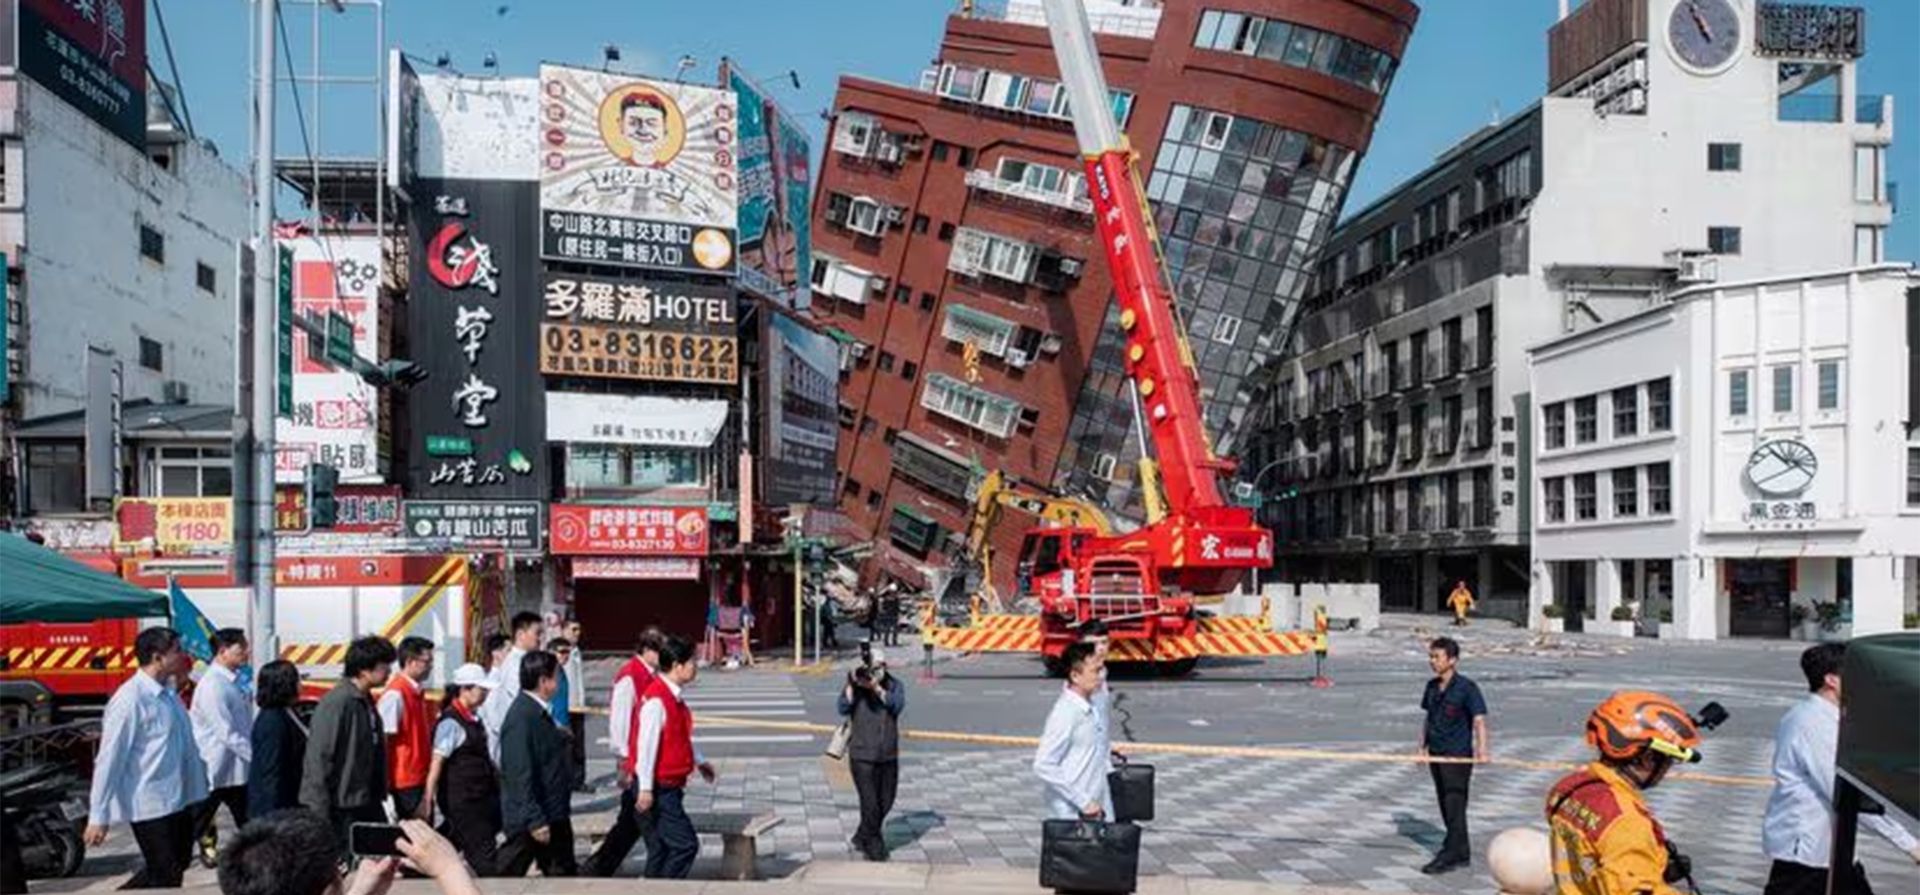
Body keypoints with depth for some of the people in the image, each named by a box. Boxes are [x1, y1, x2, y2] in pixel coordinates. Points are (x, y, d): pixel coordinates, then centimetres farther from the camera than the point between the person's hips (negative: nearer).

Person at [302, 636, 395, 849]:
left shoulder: (365, 701, 10)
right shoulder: (336, 703, -18)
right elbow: (318, 758, -19)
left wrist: (379, 797, 16)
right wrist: (320, 813, -18)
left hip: (365, 805, 9)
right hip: (340, 809, -9)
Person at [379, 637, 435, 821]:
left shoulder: (417, 691, 12)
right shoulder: (395, 694, -15)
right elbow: (384, 740, -18)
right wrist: (388, 783, -19)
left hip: (420, 778, 9)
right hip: (405, 780, -9)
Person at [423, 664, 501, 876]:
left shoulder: (473, 719, 8)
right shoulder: (451, 723, -17)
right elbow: (436, 764, -18)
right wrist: (428, 800, -18)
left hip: (480, 797, 8)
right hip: (460, 800, -8)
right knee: (483, 850, -2)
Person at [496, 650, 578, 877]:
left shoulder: (541, 713, 8)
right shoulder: (521, 717, -23)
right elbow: (521, 775, -25)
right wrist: (534, 820, -25)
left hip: (554, 816, 10)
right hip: (530, 820, -10)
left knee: (563, 873, 17)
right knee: (508, 875, 4)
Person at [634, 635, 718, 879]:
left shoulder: (675, 696, 10)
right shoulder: (656, 700, -21)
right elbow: (646, 744, -22)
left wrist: (699, 761, 32)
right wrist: (645, 789, -21)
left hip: (670, 787, 10)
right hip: (659, 789, -10)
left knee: (661, 848, 14)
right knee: (686, 844, -9)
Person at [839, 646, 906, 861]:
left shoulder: (894, 685, 0)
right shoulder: (854, 687, -4)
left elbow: (897, 705, -19)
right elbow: (843, 709, -19)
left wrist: (876, 688, -31)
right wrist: (851, 685, -31)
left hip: (888, 756, 4)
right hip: (862, 756, -4)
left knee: (885, 802, 14)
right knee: (870, 804, -8)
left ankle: (862, 838, 35)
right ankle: (874, 847, 10)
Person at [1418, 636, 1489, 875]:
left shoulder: (1467, 687, -12)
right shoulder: (1432, 686, 8)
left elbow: (1479, 720, -17)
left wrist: (1481, 750, -29)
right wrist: (1422, 746, 17)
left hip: (1458, 755, -7)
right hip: (1436, 754, 7)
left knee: (1455, 804, -6)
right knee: (1445, 803, 12)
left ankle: (1451, 855, -2)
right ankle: (1461, 850, 24)